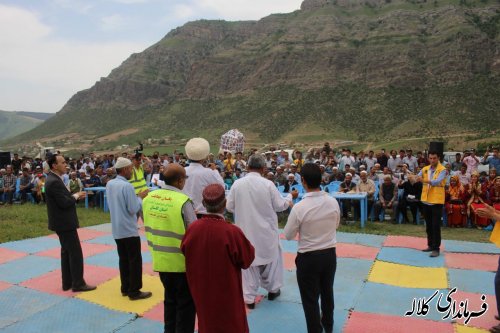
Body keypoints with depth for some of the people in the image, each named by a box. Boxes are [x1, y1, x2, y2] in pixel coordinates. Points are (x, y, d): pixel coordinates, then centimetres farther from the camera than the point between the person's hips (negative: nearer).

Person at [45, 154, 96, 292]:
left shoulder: (53, 179, 10)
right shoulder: (54, 182, -22)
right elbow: (64, 203, -25)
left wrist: (75, 196, 1)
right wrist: (76, 196, -9)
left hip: (62, 222, 10)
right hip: (64, 223, -10)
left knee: (66, 252, 16)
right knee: (75, 253, -2)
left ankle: (67, 282, 25)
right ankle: (78, 284, 6)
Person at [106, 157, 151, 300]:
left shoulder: (109, 184, 5)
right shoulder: (127, 186, -20)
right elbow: (133, 209, -19)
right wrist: (140, 197, -4)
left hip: (116, 229, 8)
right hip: (129, 229, -8)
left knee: (123, 259, 16)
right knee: (135, 260, 2)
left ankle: (125, 288, 25)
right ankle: (134, 291, 7)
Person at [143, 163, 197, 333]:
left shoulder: (148, 199, -3)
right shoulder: (183, 201, -22)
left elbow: (148, 226, 9)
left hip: (160, 260, 6)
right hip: (181, 261, -6)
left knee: (170, 299, 24)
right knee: (186, 303, 12)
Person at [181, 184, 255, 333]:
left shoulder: (192, 228, -16)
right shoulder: (232, 231, -28)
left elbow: (185, 252, 2)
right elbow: (248, 259, -13)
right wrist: (244, 242, 4)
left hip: (201, 292, 4)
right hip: (227, 294, -4)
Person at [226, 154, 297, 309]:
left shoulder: (237, 184, -10)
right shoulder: (268, 184, -15)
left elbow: (229, 206, -1)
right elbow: (280, 205, -5)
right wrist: (290, 196, 13)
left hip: (246, 230, 1)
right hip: (266, 229, -1)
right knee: (271, 256, 21)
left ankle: (249, 297, 17)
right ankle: (272, 289, 36)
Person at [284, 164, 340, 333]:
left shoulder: (299, 207, -24)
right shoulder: (333, 202, -11)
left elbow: (288, 235, -10)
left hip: (309, 257, -5)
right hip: (329, 254, 5)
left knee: (310, 298, 13)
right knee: (327, 292, 26)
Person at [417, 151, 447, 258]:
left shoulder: (442, 170, -9)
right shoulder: (425, 169, 9)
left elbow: (438, 181, -26)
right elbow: (417, 178, -1)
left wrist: (426, 181, -41)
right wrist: (415, 179, -24)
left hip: (436, 201, -5)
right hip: (426, 200, 6)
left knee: (436, 226, -4)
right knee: (428, 225, 13)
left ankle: (436, 248, 1)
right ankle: (430, 245, 25)